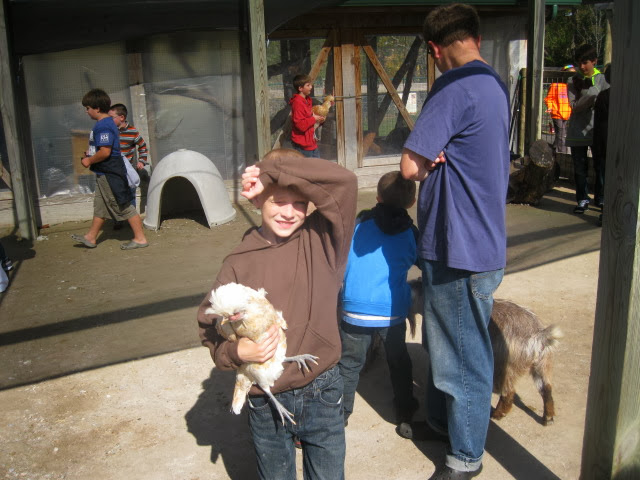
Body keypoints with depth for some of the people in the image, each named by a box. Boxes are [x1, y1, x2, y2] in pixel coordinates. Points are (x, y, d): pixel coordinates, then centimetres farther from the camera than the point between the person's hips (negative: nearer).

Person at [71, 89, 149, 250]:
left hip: (109, 174, -11)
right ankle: (91, 237, 30)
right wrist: (91, 154, 13)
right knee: (100, 206, 18)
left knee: (124, 206, -3)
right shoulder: (108, 123, 12)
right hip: (105, 173, 11)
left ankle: (140, 239, 4)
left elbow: (105, 152, -27)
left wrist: (89, 161, -13)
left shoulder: (103, 126, -20)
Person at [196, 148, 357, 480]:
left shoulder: (322, 239, -7)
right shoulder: (241, 261, -7)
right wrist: (235, 352, -19)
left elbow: (344, 182, -23)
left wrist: (271, 173, -22)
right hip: (265, 401, 1)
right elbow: (210, 324, 1)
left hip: (322, 394, 0)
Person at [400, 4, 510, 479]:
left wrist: (427, 164, -2)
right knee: (443, 340, 24)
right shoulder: (496, 85, 11)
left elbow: (411, 166, -23)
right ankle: (440, 419, 42)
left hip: (461, 249, -10)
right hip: (481, 238, 10)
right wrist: (436, 159, -2)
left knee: (464, 354, 5)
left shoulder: (455, 89, -20)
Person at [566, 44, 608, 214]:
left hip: (597, 130, 0)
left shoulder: (602, 79, 4)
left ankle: (600, 198, 19)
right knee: (580, 167, 5)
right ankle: (583, 199, 16)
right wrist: (591, 97, -19)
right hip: (578, 131, 0)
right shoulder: (573, 81, 4)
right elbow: (574, 106, -7)